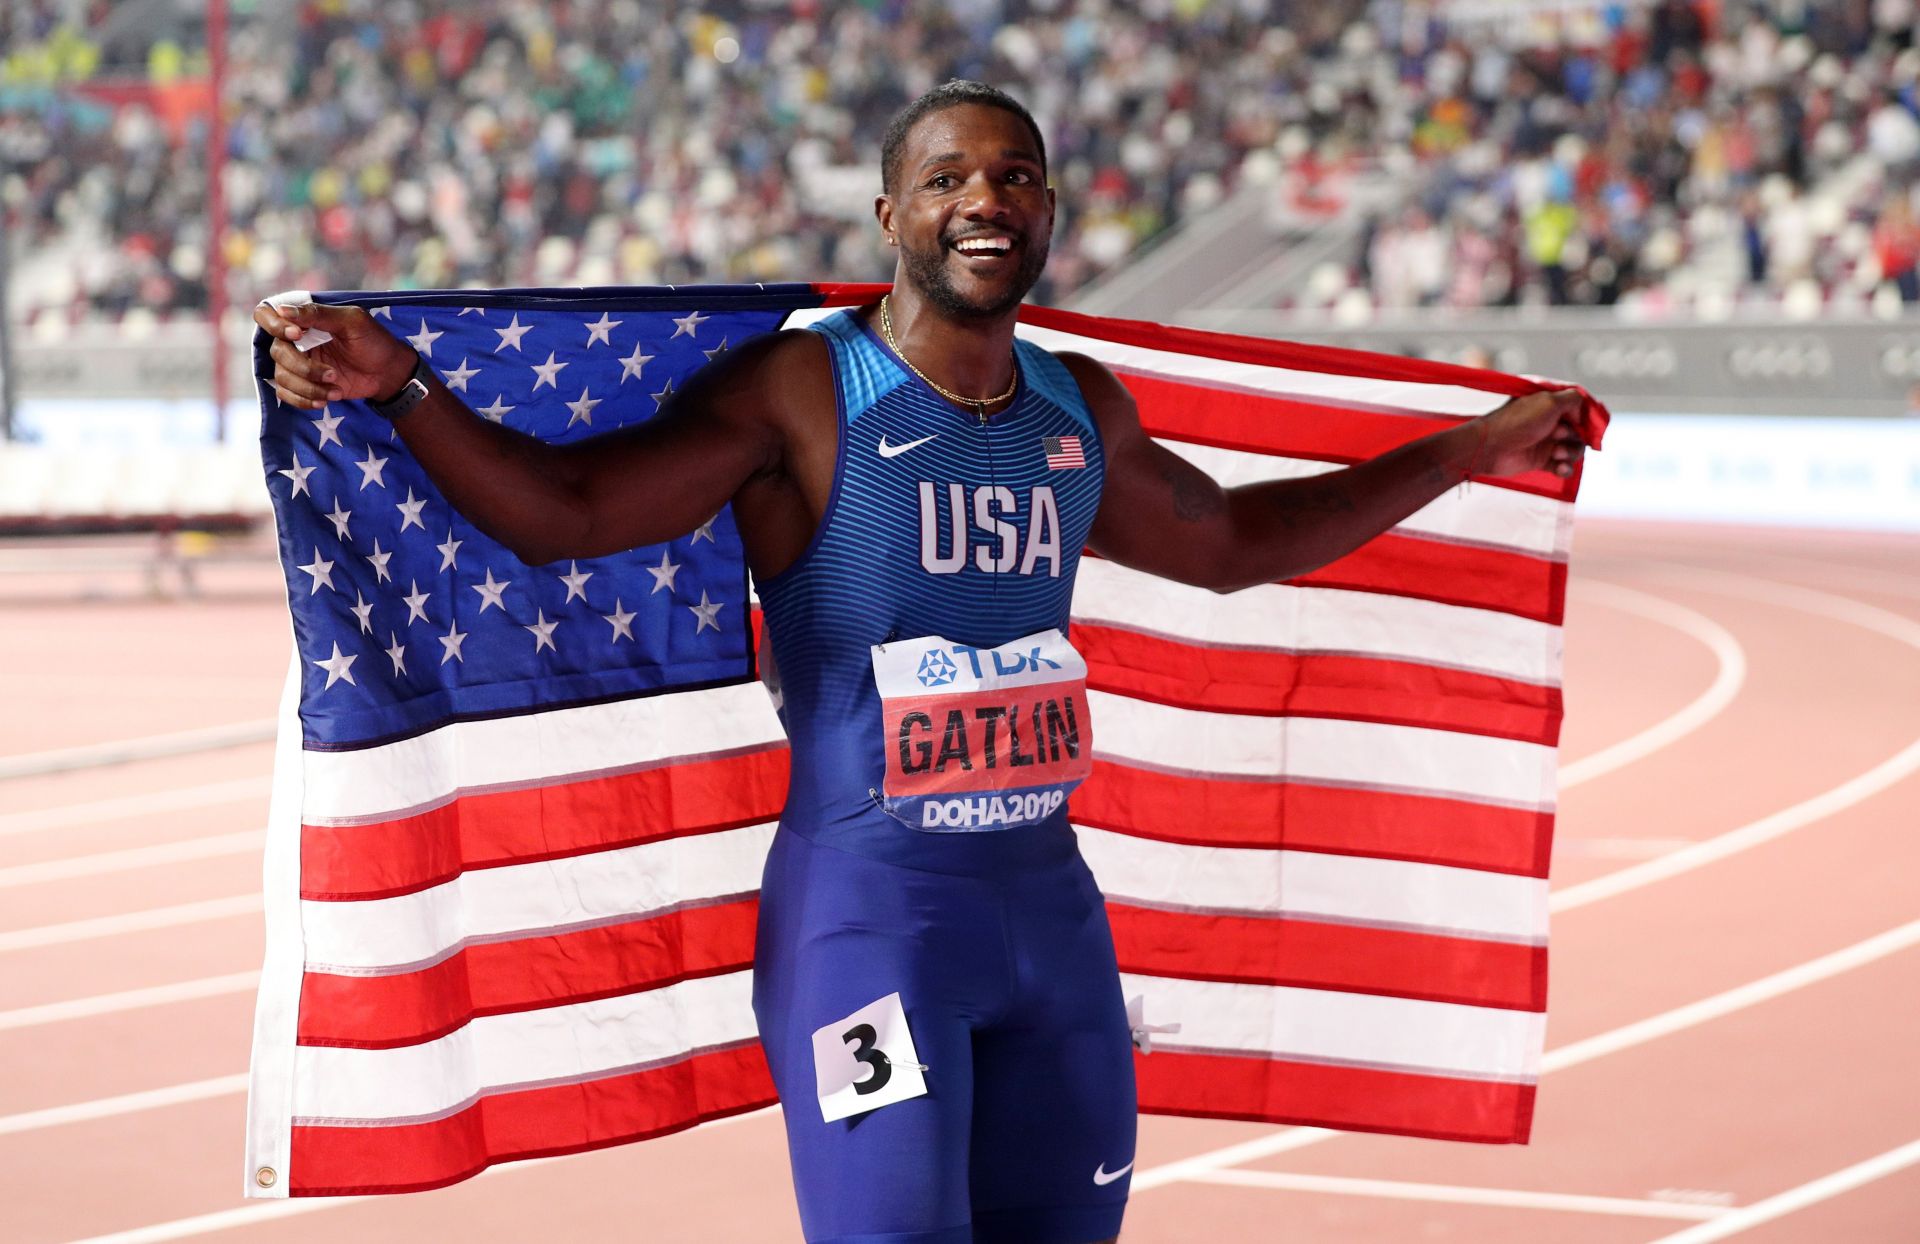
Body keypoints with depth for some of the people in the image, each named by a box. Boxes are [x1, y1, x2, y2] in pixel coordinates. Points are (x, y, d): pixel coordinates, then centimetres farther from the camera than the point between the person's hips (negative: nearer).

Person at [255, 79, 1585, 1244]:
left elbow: (1232, 541, 30)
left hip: (1050, 897, 6)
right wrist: (401, 384, -31)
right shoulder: (800, 393, -8)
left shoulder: (1083, 409, 12)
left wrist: (1472, 452, 34)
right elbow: (560, 509, -15)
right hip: (870, 902, -6)